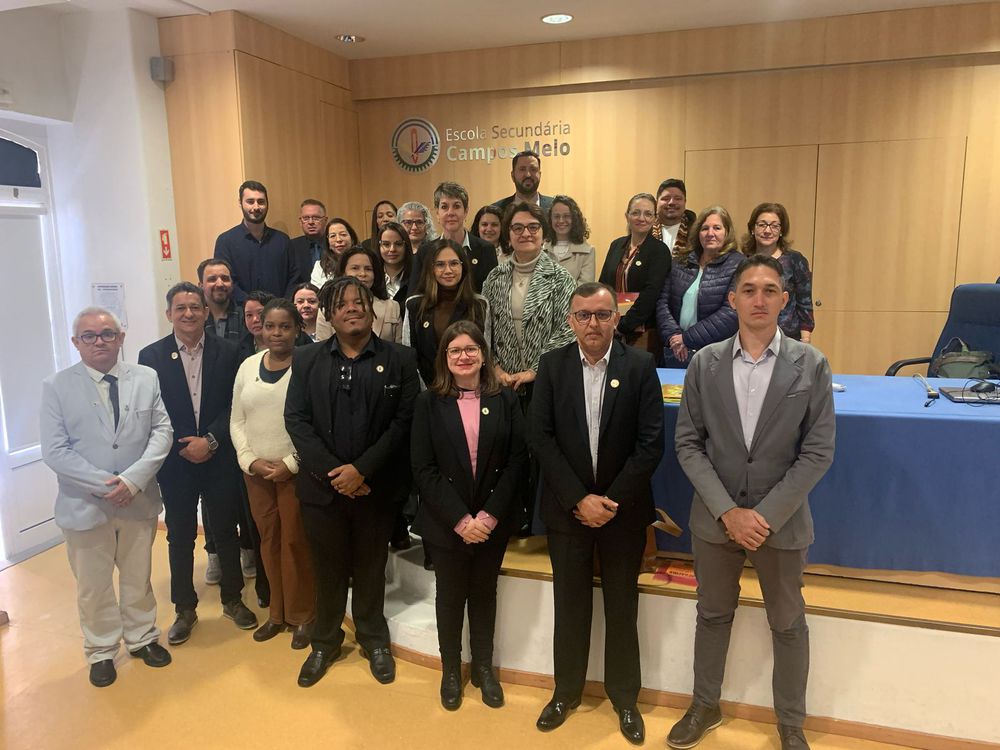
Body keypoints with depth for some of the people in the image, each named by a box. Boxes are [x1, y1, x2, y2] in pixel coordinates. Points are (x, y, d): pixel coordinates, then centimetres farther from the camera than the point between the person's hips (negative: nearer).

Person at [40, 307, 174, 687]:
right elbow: (55, 451, -11)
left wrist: (133, 479, -16)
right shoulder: (56, 386, -7)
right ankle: (101, 652, 35)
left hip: (139, 500, 2)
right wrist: (105, 485, -18)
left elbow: (162, 431, -4)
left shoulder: (146, 378, -1)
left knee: (138, 578, 18)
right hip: (85, 506, -1)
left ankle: (142, 637, 40)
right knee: (93, 586, 14)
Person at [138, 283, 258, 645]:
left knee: (226, 530, 11)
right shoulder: (151, 356, -2)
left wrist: (211, 441, -14)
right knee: (180, 537, 10)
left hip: (219, 459, 0)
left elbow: (235, 404, -3)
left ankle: (232, 599, 29)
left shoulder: (227, 352, -2)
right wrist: (183, 447, -10)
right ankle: (185, 608, 26)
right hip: (175, 461, 0)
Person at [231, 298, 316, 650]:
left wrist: (290, 464, -15)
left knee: (295, 542, 1)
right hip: (256, 471, 5)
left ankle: (302, 616, 18)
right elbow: (237, 421, 8)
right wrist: (250, 461, -4)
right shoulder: (248, 366, 6)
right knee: (269, 540, 12)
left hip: (296, 471, -4)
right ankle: (277, 612, 27)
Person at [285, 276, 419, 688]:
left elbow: (403, 421, -8)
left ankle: (374, 640, 34)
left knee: (371, 567, 14)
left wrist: (362, 469, -15)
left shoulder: (400, 359, -2)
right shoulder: (306, 359, 4)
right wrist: (332, 472, -13)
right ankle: (325, 642, 34)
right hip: (322, 485, 1)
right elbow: (296, 420, -3)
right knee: (327, 568, 14)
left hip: (375, 487, -1)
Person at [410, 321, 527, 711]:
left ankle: (484, 667, 34)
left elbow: (517, 459, -5)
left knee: (484, 593, 15)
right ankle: (450, 670, 32)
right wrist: (459, 519, -15)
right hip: (446, 523, -1)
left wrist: (489, 516, -13)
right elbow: (423, 467, -8)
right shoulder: (429, 402, -3)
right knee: (450, 596, 13)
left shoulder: (505, 399, -1)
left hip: (493, 522, 1)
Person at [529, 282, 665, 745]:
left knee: (622, 607, 13)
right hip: (567, 509, 1)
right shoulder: (552, 365, -3)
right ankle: (566, 692, 33)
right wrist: (579, 499, -14)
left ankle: (624, 697, 32)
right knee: (570, 605, 14)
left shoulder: (640, 366, -7)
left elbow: (651, 442, -9)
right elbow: (541, 437, -7)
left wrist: (612, 500, -13)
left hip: (622, 510, -1)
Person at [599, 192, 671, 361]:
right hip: (610, 330, 5)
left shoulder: (659, 251, -4)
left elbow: (651, 294, -14)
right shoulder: (616, 245, 13)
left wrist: (622, 326, -16)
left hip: (643, 333, -4)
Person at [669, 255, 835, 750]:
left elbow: (818, 452, -8)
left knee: (787, 624, 15)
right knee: (712, 614, 17)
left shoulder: (810, 365, -7)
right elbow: (688, 443, -3)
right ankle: (705, 706, 38)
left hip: (782, 519, -1)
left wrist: (766, 515, -14)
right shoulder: (705, 362, -3)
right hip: (715, 517, 1)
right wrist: (728, 511, -12)